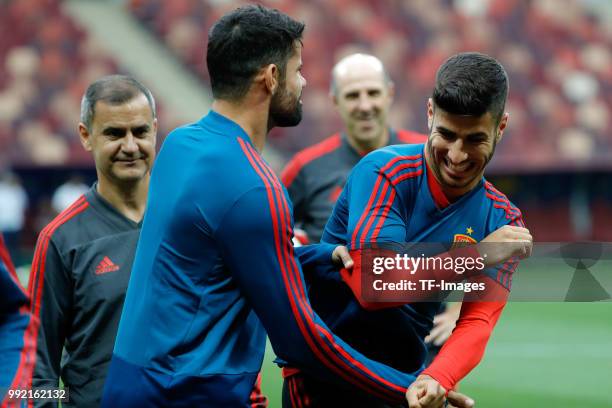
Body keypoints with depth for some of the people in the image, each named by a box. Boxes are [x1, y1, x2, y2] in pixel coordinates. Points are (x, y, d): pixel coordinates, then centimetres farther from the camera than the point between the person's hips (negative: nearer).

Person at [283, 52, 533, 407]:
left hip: (406, 378, 4)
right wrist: (478, 254, -23)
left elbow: (478, 323, -11)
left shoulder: (503, 221, 0)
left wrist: (437, 378, -32)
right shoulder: (384, 172, -14)